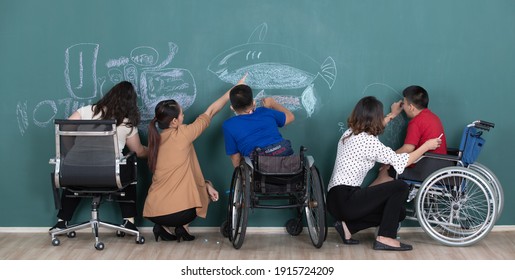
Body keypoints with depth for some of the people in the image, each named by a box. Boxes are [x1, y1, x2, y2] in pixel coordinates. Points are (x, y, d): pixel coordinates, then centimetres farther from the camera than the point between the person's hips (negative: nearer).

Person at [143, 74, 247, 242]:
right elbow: (210, 112, 2)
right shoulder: (182, 135, -8)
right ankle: (182, 228, 7)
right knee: (204, 193, 26)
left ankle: (164, 227, 14)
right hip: (177, 212, -6)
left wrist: (205, 185, 11)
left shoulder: (157, 140, 11)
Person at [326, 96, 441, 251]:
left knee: (398, 211, 12)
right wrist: (426, 146, 2)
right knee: (400, 186, -9)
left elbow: (372, 129, 39)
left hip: (335, 200, 9)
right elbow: (402, 161, -12)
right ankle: (385, 238, -8)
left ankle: (348, 226, 7)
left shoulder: (349, 133, 13)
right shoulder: (368, 141, -14)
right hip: (346, 200, -9)